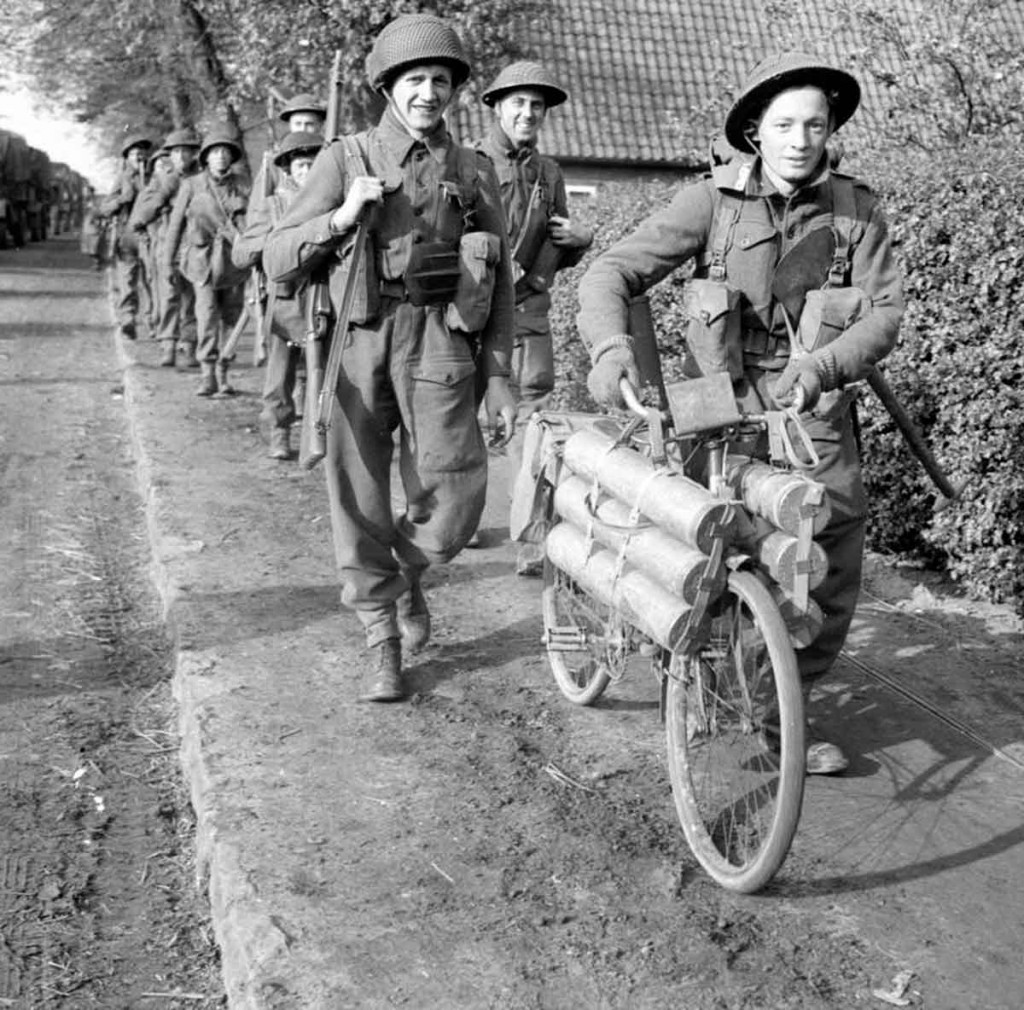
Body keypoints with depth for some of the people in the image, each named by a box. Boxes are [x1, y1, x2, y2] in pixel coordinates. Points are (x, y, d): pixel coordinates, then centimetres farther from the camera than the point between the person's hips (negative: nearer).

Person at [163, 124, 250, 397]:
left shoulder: (241, 188, 7)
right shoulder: (191, 185, 4)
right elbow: (176, 223, 9)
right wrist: (169, 260, 10)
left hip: (233, 261, 2)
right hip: (202, 261, -2)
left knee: (230, 318, 6)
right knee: (207, 314, -17)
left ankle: (223, 375, 18)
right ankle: (207, 374, -18)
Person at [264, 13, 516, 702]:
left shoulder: (474, 173, 12)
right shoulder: (347, 159, 8)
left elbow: (500, 284, 12)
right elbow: (278, 260, 5)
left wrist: (500, 379, 4)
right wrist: (342, 216, -12)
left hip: (440, 348, 1)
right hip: (357, 344, 0)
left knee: (454, 502, -6)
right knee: (361, 503, 0)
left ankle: (408, 576, 29)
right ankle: (383, 644, 18)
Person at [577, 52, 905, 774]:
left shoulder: (856, 210, 2)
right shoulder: (713, 201, -4)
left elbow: (886, 311, -6)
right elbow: (614, 270, -10)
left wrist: (824, 365, -25)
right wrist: (610, 344, -31)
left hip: (819, 418, 3)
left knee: (832, 586, 2)